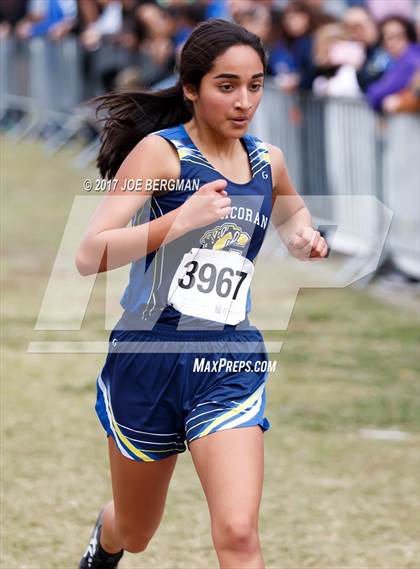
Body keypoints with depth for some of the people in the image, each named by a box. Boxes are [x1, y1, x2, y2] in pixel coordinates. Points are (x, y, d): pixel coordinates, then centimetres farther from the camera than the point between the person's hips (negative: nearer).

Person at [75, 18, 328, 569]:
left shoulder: (267, 161, 5)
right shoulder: (160, 152, -10)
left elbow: (291, 212, 31)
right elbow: (89, 255, -20)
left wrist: (303, 236, 8)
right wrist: (179, 219, -31)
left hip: (230, 364, 2)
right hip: (149, 356, -2)